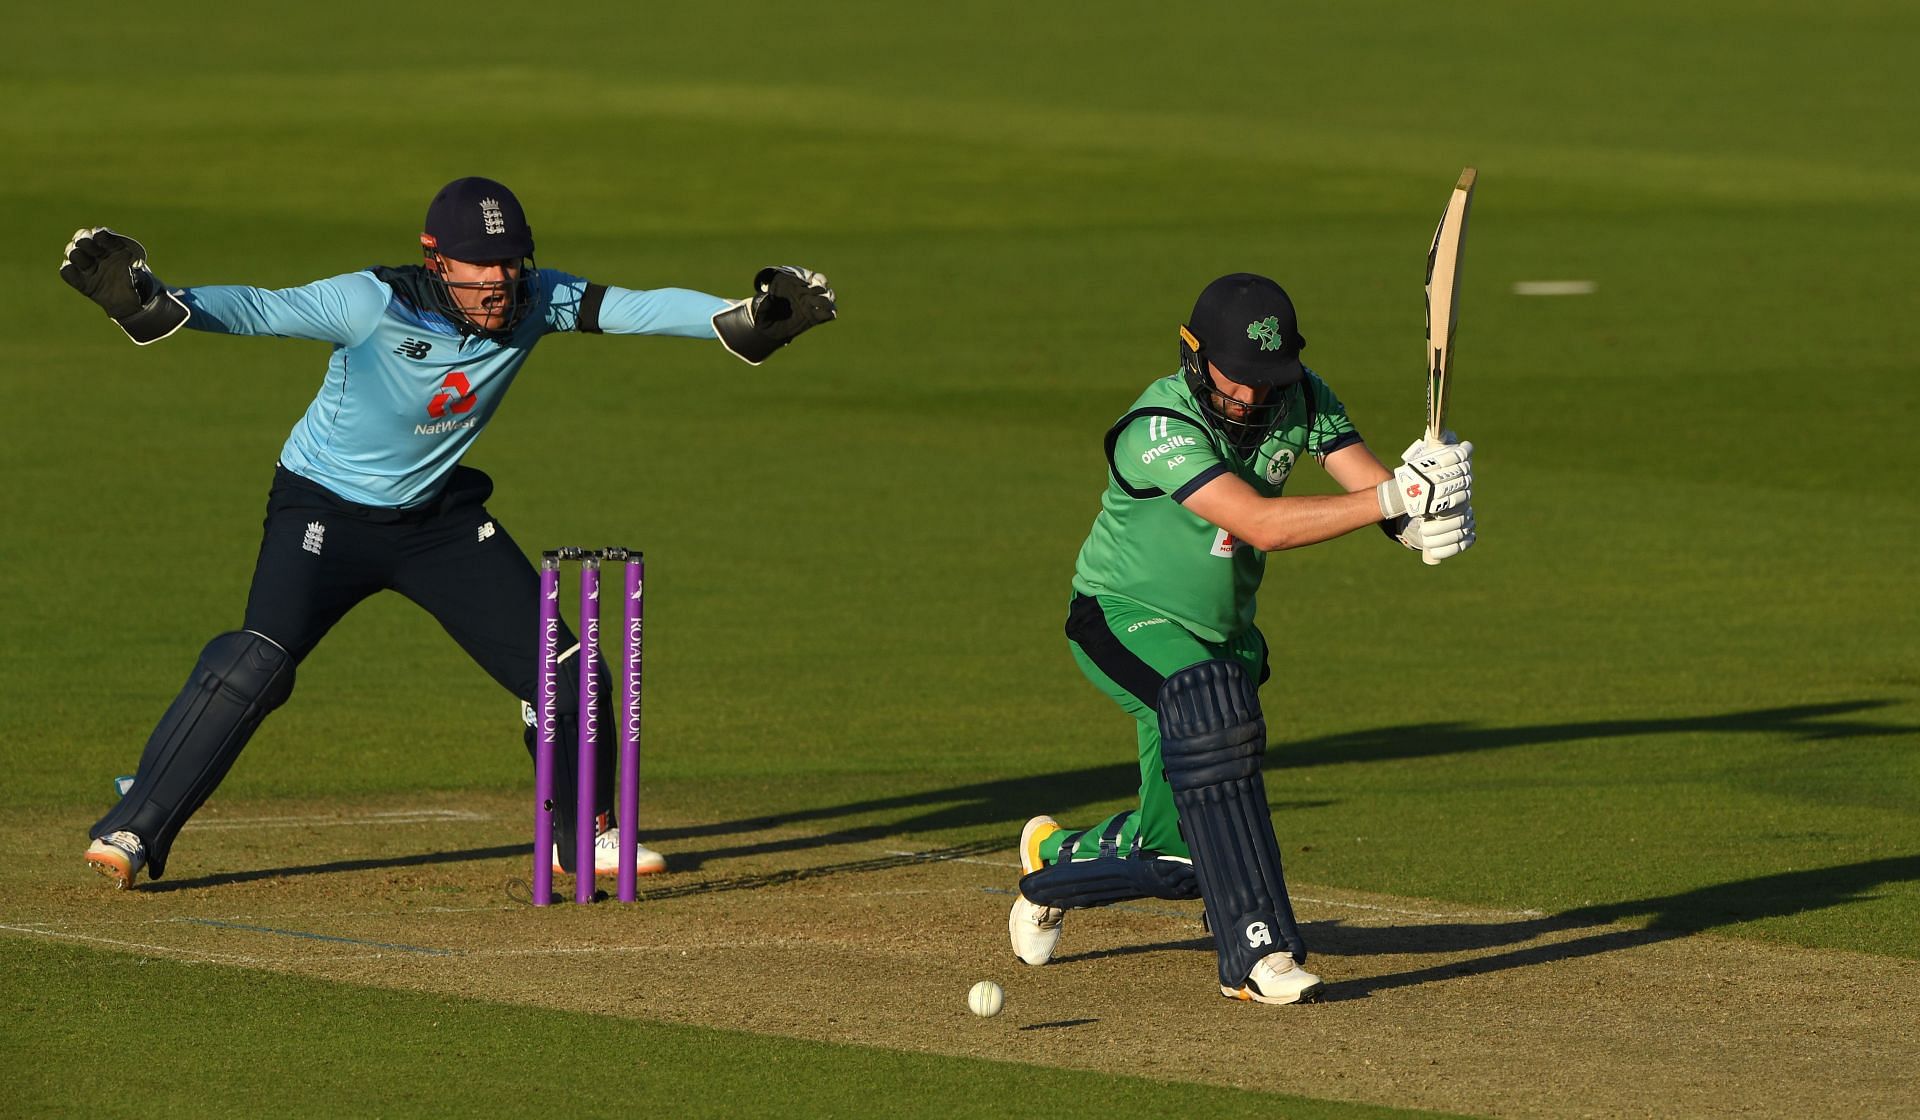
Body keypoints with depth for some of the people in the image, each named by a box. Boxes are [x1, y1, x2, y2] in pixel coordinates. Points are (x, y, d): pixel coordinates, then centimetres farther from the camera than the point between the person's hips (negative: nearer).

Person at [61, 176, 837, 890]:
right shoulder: (373, 304, -27)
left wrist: (739, 318, -31)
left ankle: (586, 837, 26)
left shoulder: (533, 303, -13)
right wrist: (149, 303, -53)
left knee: (561, 669, 3)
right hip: (326, 509, -5)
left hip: (438, 518, 5)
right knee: (256, 662, -24)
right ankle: (132, 833, -18)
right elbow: (259, 311, -37)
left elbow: (637, 309, -16)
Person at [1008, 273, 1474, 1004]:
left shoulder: (1299, 399, -9)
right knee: (1210, 704, -39)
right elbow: (1263, 525, -39)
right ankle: (1258, 950, -39)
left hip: (1219, 633, 6)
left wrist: (1424, 519, -44)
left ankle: (1053, 862, 42)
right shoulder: (1160, 430, -29)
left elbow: (1369, 482, -20)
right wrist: (1394, 496, -48)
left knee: (1174, 857, 5)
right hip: (1123, 617, -6)